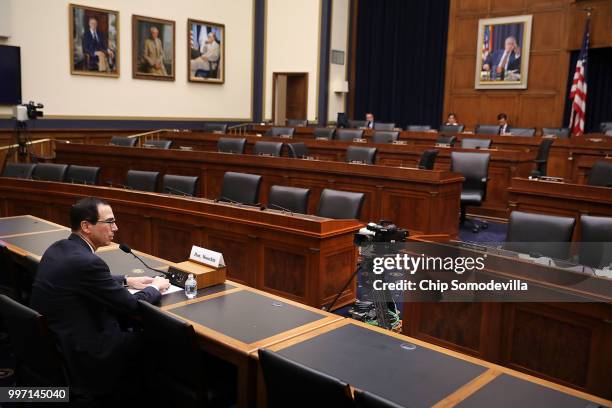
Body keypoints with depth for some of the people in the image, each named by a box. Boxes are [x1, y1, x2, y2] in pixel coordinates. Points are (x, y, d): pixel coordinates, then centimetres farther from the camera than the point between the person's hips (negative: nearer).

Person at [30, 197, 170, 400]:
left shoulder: (59, 248, 2)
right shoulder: (87, 261, -26)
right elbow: (131, 305, -16)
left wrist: (126, 281, 12)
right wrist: (155, 288, 1)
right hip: (82, 353, -9)